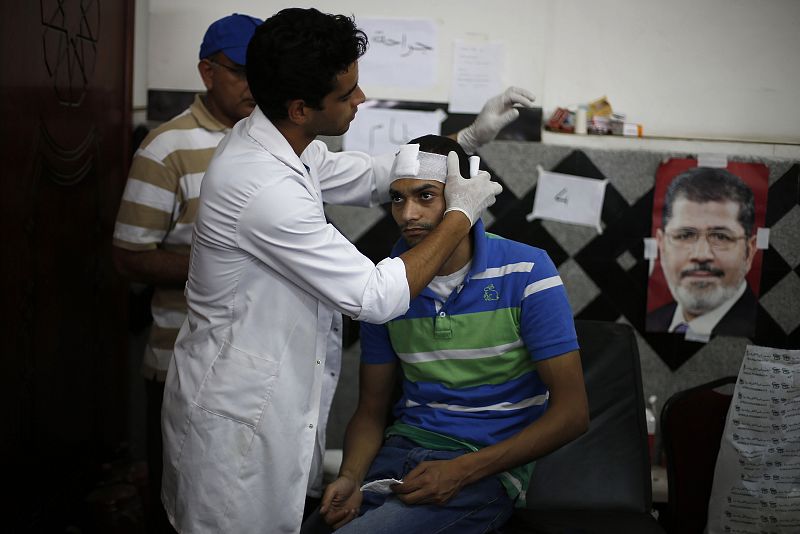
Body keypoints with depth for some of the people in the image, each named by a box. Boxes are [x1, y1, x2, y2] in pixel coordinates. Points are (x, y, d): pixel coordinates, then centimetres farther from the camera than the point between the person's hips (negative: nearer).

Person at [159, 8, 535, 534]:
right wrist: (461, 214, -15)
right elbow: (376, 297, -26)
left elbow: (373, 176, 17)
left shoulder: (286, 146, -1)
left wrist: (467, 138, 7)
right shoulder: (264, 188, -30)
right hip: (236, 417, -9)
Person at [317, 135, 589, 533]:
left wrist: (461, 471, -18)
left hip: (487, 466, -4)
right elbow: (370, 412, 9)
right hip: (402, 449, 4)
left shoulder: (525, 271, -9)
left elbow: (571, 411, -10)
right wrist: (350, 478, -13)